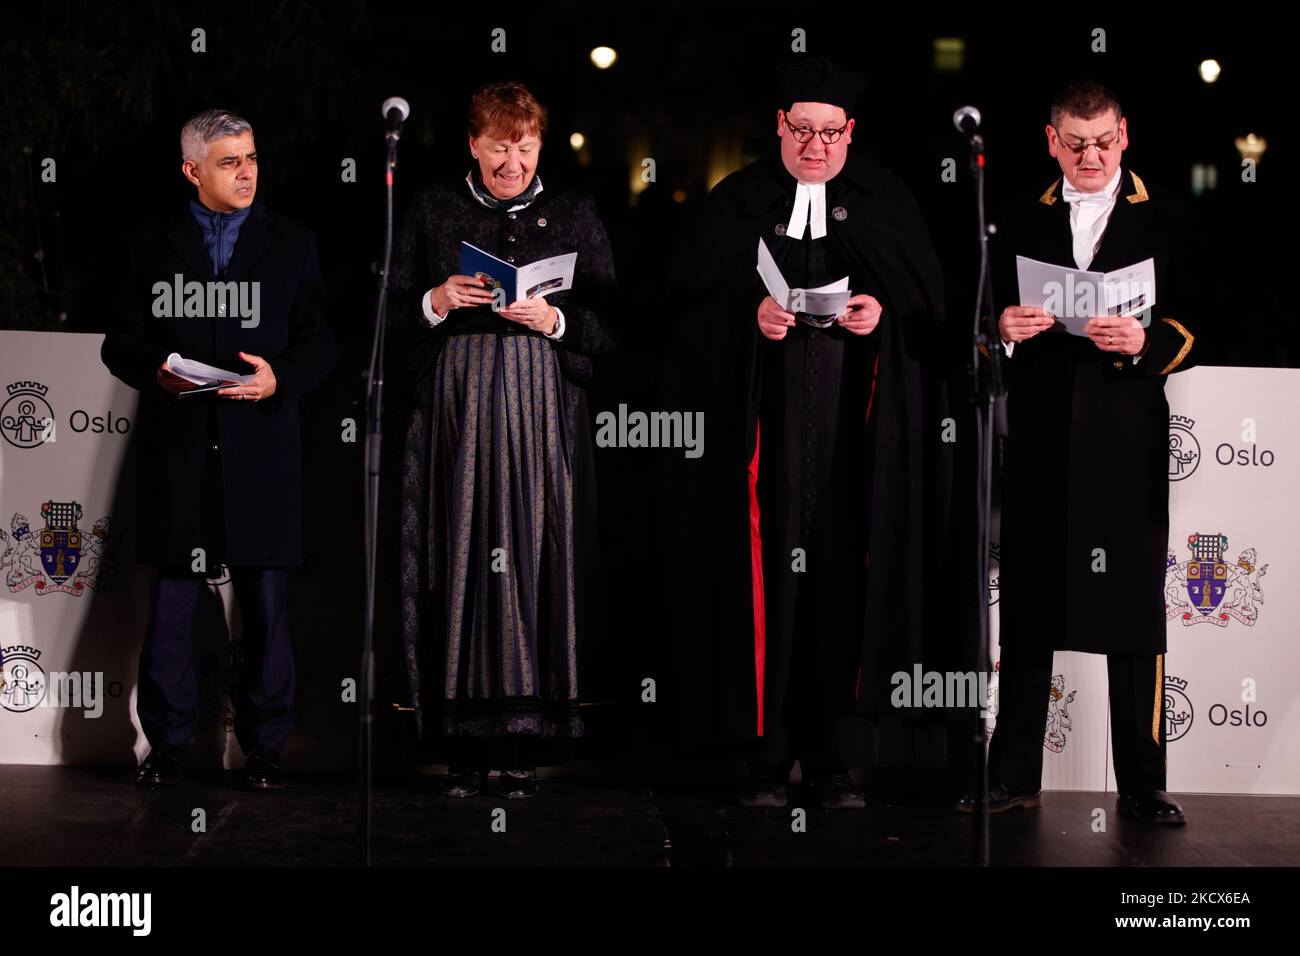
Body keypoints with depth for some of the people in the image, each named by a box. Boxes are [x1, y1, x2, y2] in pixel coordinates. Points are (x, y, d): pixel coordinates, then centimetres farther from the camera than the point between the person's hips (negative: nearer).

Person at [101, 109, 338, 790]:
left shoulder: (292, 245, 11)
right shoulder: (151, 247, 10)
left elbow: (319, 341, 8)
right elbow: (119, 342, 9)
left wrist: (279, 377, -11)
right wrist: (156, 370, -12)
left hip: (261, 448, 0)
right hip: (178, 446, 0)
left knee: (266, 600, 2)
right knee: (172, 598, 2)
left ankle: (264, 746, 10)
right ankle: (166, 743, 11)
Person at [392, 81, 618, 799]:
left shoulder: (574, 215, 10)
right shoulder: (434, 210, 12)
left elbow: (608, 323, 8)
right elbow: (395, 310, 11)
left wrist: (553, 319, -10)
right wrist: (437, 301, -8)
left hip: (542, 409, 0)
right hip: (455, 405, 0)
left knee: (534, 557, -5)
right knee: (461, 561, -4)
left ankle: (524, 741, 0)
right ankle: (468, 742, 0)